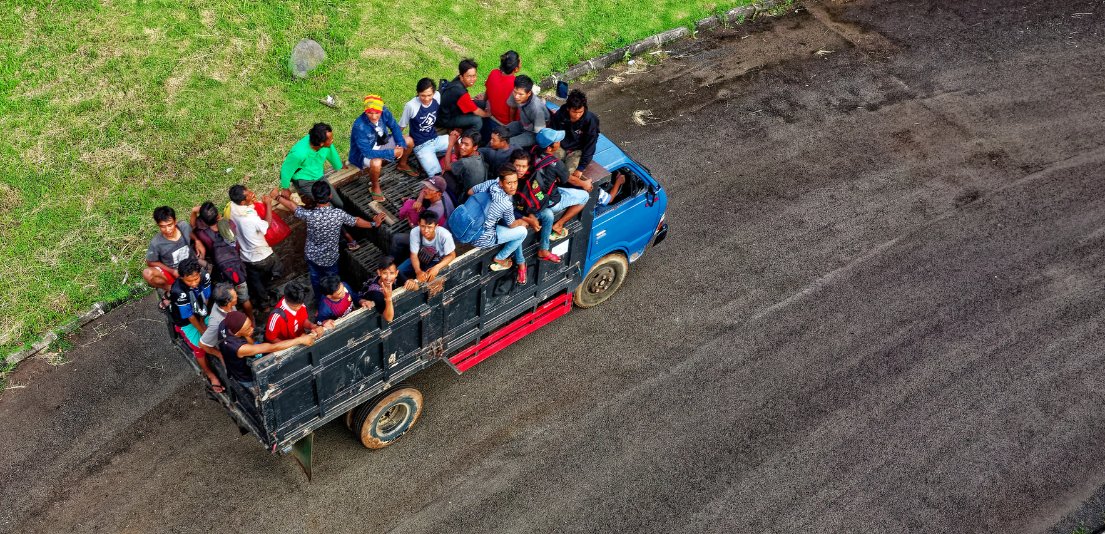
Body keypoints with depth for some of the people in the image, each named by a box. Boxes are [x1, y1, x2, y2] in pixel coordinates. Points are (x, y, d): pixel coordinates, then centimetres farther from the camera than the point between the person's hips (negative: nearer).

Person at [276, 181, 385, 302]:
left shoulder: (309, 215, -29)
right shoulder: (339, 214, -28)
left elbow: (292, 206, -10)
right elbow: (357, 221, -10)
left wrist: (278, 197, 9)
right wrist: (374, 224, 9)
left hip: (311, 255, 1)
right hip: (329, 259, -1)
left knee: (316, 279, 28)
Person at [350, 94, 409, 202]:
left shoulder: (384, 112, -22)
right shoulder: (359, 126, -37)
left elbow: (395, 127, -3)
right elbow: (367, 152, -35)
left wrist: (401, 145, -19)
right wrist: (392, 153, -34)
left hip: (382, 143, 6)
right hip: (363, 152, -6)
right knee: (376, 163, -38)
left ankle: (402, 165, 27)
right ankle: (375, 188, -6)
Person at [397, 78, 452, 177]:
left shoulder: (437, 97, -9)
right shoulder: (411, 106, -23)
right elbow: (401, 126, -10)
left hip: (435, 139, 6)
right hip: (421, 146, -6)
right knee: (437, 174, -20)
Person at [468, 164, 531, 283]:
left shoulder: (490, 183, -8)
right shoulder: (506, 204, -26)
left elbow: (470, 192, 10)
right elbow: (511, 225, -6)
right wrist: (522, 222, 16)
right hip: (481, 239, -8)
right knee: (522, 232, 3)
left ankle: (520, 262, 32)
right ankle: (499, 259, 21)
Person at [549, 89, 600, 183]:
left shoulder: (590, 120, -21)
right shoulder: (559, 115, -15)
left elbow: (589, 146, -15)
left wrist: (581, 168, -17)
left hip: (577, 150, -3)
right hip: (560, 146, 3)